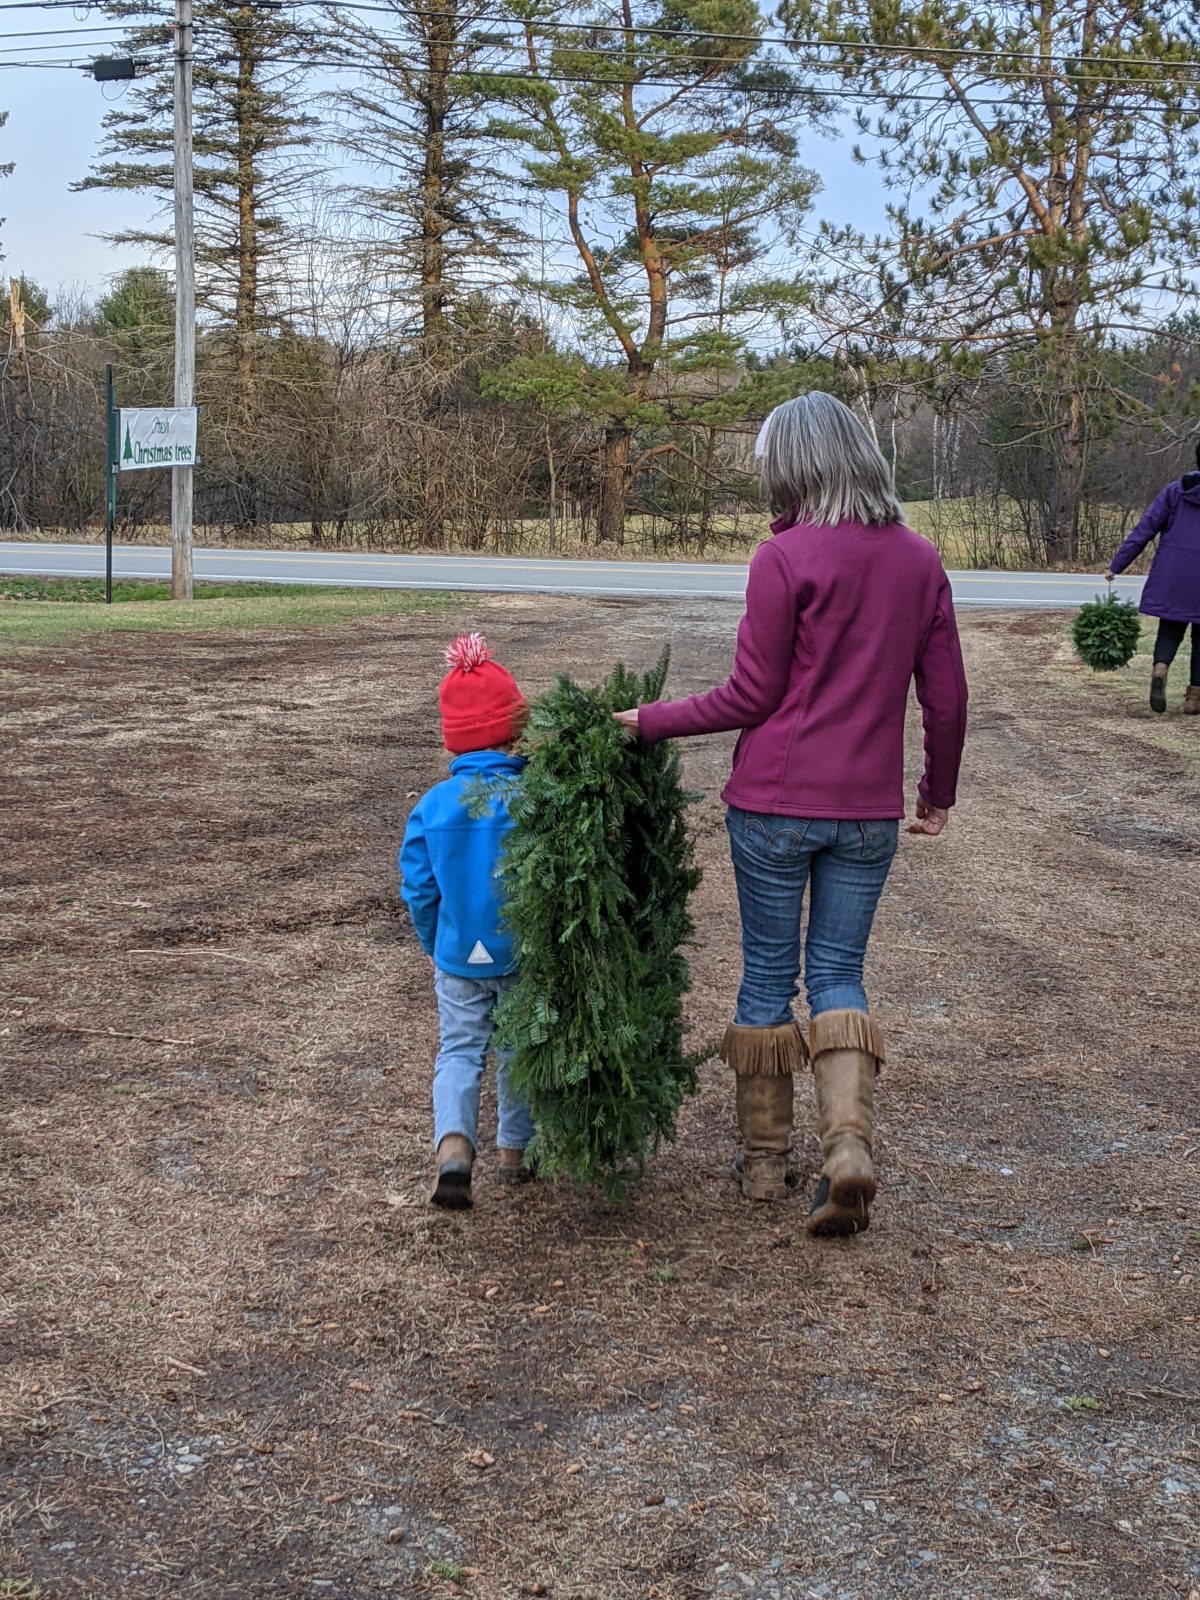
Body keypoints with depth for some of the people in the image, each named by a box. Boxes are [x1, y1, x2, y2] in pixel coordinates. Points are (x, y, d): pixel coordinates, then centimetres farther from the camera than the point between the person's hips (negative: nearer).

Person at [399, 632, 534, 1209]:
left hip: (459, 958, 1)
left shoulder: (431, 806, -8)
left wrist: (435, 945, 17)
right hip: (526, 954, -1)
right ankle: (515, 1150, 28)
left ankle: (453, 1146, -13)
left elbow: (419, 890, 0)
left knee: (459, 1049, 9)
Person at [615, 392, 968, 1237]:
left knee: (768, 971, 11)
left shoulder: (786, 557, -12)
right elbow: (947, 697, 6)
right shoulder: (920, 560, 3)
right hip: (868, 810, 3)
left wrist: (651, 720, 1)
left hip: (774, 801, -3)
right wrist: (940, 790, 20)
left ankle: (765, 1157, 21)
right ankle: (850, 1143, -7)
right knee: (837, 973, 13)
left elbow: (752, 695, -10)